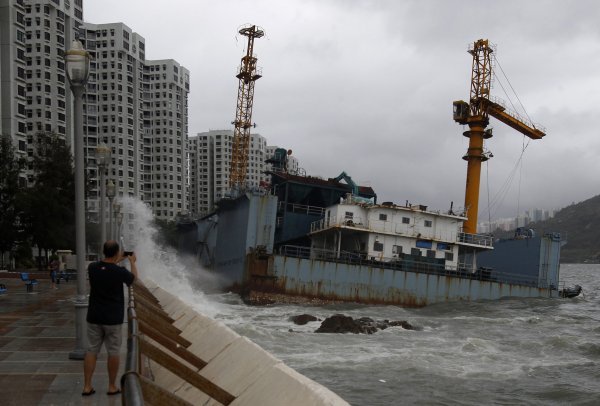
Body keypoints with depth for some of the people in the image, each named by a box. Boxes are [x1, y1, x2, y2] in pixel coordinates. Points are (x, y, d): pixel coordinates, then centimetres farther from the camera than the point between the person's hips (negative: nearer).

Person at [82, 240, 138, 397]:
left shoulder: (93, 267, -5)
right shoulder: (120, 271, -15)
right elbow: (134, 277, 8)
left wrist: (116, 261, 30)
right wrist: (132, 262, 24)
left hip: (94, 317, 4)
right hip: (113, 319, -3)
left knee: (92, 350, 10)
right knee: (113, 352, 8)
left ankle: (87, 386, 11)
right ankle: (112, 387, 16)